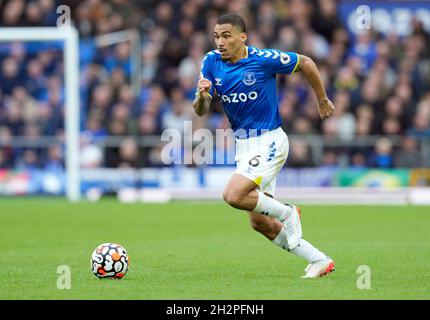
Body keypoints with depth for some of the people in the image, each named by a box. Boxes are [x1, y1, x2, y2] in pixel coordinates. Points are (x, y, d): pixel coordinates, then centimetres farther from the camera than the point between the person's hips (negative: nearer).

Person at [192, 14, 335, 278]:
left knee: (234, 195, -25)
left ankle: (287, 213, 0)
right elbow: (201, 111, -2)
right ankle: (320, 261, 17)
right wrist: (202, 96, -25)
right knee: (259, 222, 7)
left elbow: (305, 63, -2)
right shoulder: (212, 62, -1)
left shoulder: (263, 59, -16)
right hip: (243, 144, 7)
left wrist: (323, 101, 7)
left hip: (269, 140, -7)